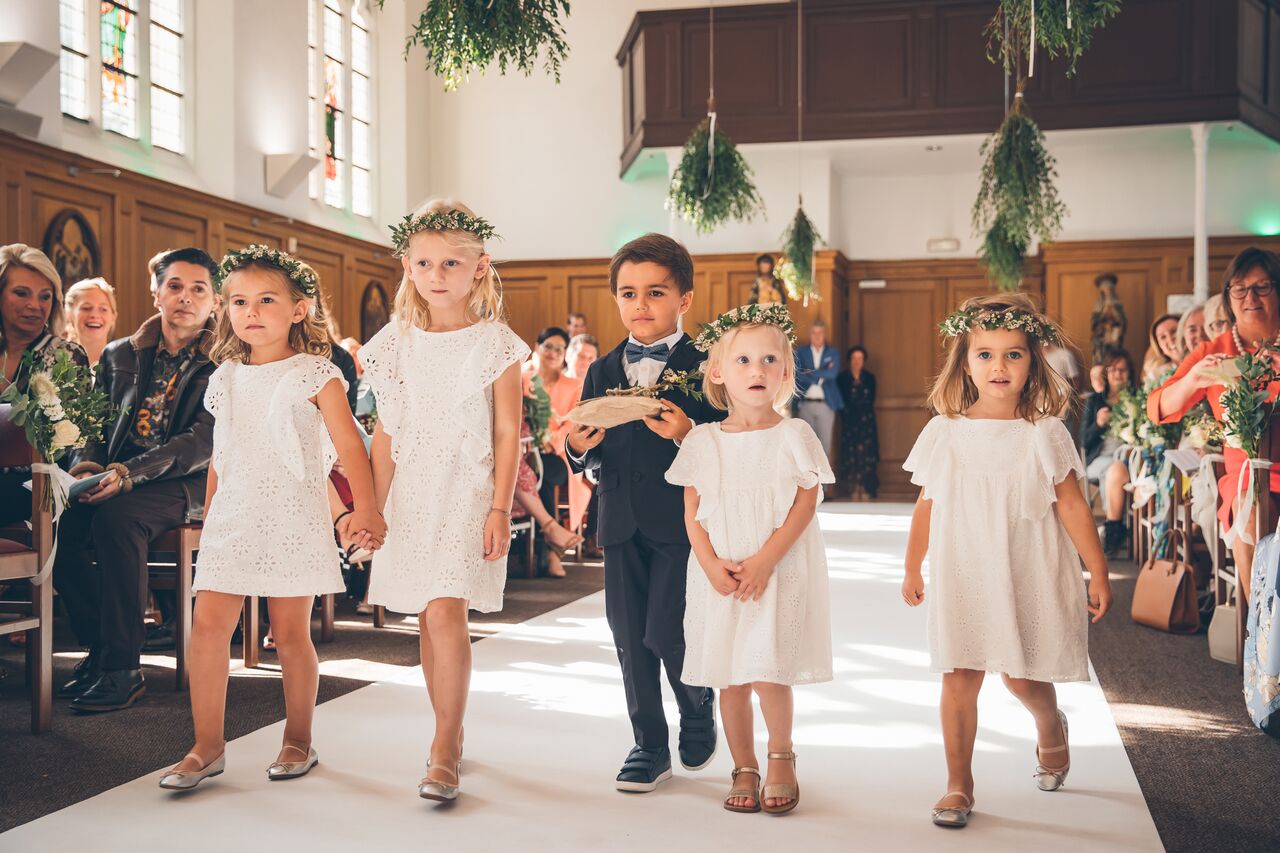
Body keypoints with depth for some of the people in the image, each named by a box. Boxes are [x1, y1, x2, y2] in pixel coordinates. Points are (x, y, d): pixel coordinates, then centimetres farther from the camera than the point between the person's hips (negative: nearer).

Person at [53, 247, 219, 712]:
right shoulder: (120, 355, 15)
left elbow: (204, 442, -13)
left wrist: (129, 474, -25)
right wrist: (85, 464, -13)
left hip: (190, 484, -4)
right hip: (116, 480, 5)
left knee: (117, 516, -34)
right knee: (62, 522, -26)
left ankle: (122, 670, -25)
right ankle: (99, 649, -7)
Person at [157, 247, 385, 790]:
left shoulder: (315, 375, -3)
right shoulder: (226, 377, 12)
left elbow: (349, 446, -6)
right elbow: (219, 454, 18)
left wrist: (365, 509, -13)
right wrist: (209, 515, 18)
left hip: (292, 519, -4)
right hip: (232, 520, 4)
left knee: (291, 634, 2)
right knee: (207, 625, -5)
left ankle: (298, 741, 18)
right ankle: (207, 747, 4)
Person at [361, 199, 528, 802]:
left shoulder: (494, 344, -4)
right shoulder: (395, 344, 7)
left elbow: (507, 433, -4)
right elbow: (385, 433, 11)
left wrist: (500, 509, -9)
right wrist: (375, 505, 9)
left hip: (468, 493, -4)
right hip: (411, 497, 5)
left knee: (445, 612, -15)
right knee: (428, 620, 10)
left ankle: (443, 753, -8)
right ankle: (450, 737, 24)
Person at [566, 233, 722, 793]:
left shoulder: (703, 368, -5)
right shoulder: (602, 374, 11)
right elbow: (592, 461, 13)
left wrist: (687, 434, -28)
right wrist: (578, 447, -9)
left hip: (680, 524, -5)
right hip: (622, 526, 5)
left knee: (669, 635, -4)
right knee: (630, 640, 9)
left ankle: (699, 716, 28)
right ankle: (650, 746, 25)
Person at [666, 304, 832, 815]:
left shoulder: (794, 436, -2)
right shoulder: (703, 441, 4)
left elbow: (806, 505, -7)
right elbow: (692, 512, 4)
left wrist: (764, 561, -16)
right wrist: (712, 566, -10)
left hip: (780, 572, -3)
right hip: (719, 575, 3)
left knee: (766, 672, -11)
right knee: (729, 678, 7)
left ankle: (781, 754, 15)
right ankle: (744, 768, 24)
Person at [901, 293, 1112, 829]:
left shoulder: (1044, 435, -4)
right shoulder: (944, 432, 0)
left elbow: (1072, 506, -2)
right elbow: (926, 506, 9)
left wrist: (1098, 573, -2)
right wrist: (911, 569, 15)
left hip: (1026, 577, -1)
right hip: (962, 578, 2)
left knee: (1022, 677, 5)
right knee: (959, 676, 0)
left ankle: (1051, 727, 40)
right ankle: (958, 784, 12)